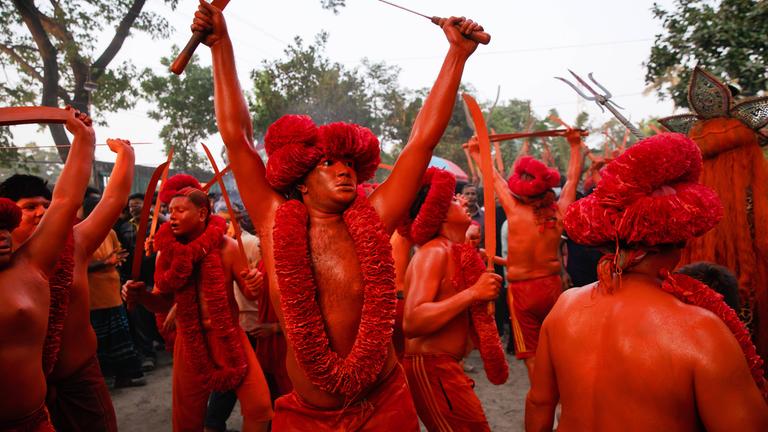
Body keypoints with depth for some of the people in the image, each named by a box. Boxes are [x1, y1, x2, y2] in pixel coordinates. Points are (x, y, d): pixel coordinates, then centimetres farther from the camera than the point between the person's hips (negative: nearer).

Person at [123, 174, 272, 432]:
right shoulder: (166, 252, -4)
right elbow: (163, 303, 4)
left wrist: (254, 284, -28)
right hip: (190, 341, 2)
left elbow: (249, 293, -6)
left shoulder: (226, 247, -12)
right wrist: (140, 295, -15)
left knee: (259, 406, -10)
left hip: (228, 336, -2)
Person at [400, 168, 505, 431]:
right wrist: (473, 292, -28)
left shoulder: (454, 252, 11)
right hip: (430, 368, -9)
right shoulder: (434, 252, -17)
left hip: (444, 366, 9)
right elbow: (412, 322, -30)